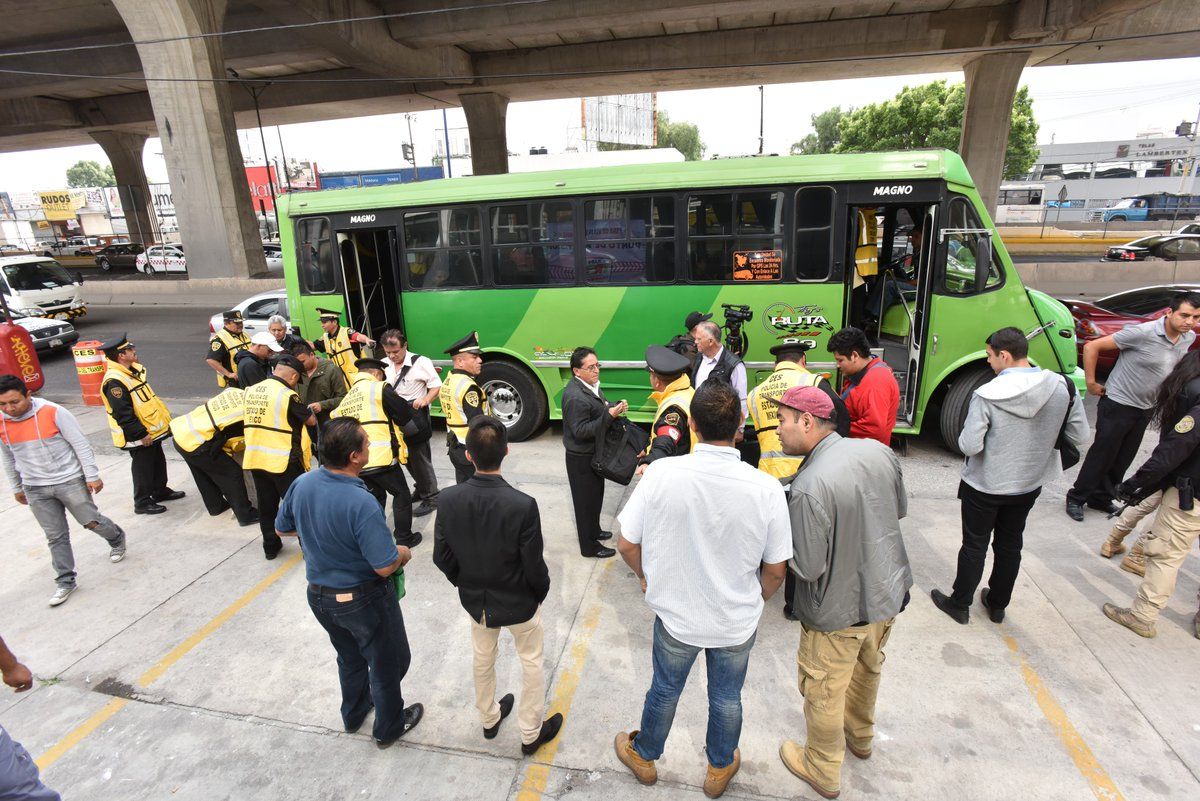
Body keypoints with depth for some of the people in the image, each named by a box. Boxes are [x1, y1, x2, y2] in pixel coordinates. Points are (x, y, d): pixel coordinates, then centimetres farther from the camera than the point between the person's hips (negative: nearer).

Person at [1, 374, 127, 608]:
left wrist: (92, 476, -12)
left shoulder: (54, 412, -18)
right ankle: (65, 581, 20)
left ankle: (117, 540, 38)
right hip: (35, 490, 4)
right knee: (55, 537, 9)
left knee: (91, 521, 7)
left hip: (70, 481, -4)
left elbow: (80, 444, -12)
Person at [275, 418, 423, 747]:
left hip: (319, 594, 7)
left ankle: (354, 713, 53)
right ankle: (388, 728, 39)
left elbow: (282, 529, 6)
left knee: (349, 657, 31)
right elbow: (385, 567, -29)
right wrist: (403, 553, -8)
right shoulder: (361, 504, -35)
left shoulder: (301, 484, -13)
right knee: (388, 662, 19)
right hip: (362, 599, -7)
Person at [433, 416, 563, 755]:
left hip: (475, 600, 4)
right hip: (519, 602, -3)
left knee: (483, 658, 29)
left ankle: (489, 719, 52)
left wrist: (465, 583, 11)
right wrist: (541, 591, 0)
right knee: (531, 663, 22)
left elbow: (442, 557, -8)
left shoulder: (449, 499, -21)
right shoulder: (523, 505, -33)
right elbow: (534, 566, -22)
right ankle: (531, 733, 40)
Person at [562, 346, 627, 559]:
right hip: (581, 458, -9)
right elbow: (580, 430, -29)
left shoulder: (591, 385, 1)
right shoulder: (575, 397, -29)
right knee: (586, 500, 6)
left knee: (596, 494, 25)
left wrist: (616, 407, -5)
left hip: (593, 454, 9)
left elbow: (600, 409, 16)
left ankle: (594, 530, 46)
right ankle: (589, 546, 22)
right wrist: (609, 415, -32)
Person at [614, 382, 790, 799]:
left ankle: (644, 756, 53)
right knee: (726, 698, 26)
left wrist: (647, 578, 6)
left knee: (664, 690, 26)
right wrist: (755, 601, 10)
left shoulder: (661, 472, -26)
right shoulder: (766, 489, -23)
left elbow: (626, 544, -15)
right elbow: (775, 569, -11)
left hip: (675, 615, 0)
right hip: (738, 622, 1)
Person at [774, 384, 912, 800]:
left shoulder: (808, 488, -33)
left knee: (824, 691, 17)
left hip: (840, 609, -7)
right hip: (887, 592, 7)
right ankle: (860, 735, 57)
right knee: (867, 668, 31)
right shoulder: (879, 451, -11)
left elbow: (808, 567, -25)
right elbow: (900, 509, 6)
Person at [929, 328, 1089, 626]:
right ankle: (997, 605, 38)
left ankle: (959, 605, 28)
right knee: (1010, 545, 21)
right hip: (1029, 485, 4)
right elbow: (1080, 437, -4)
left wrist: (964, 436, -2)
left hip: (985, 486, -4)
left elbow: (969, 446, -24)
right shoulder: (1063, 387, -12)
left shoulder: (987, 394, -26)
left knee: (974, 545, 13)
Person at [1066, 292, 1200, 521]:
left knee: (1123, 460, 15)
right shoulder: (1143, 333, -24)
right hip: (1118, 405, -7)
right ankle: (1076, 498, 15)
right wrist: (1091, 383, -16)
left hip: (1145, 408, 7)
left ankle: (1101, 499, 30)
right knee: (1101, 455, 1)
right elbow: (1091, 346, -21)